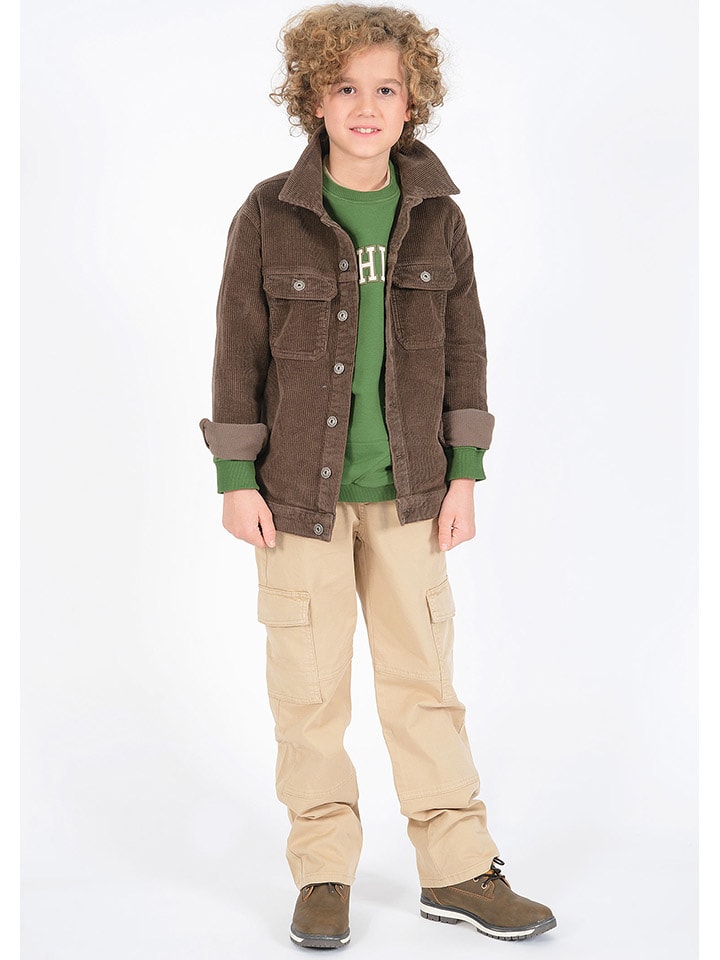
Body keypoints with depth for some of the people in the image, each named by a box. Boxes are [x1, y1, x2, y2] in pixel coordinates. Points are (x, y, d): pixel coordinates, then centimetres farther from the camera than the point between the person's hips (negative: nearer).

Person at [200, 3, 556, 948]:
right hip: (300, 485, -1)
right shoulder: (270, 215, -4)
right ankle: (324, 877, 18)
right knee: (310, 685, 5)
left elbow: (463, 348, 5)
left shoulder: (437, 215, 2)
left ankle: (457, 871, 19)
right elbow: (239, 351, -2)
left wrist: (464, 474, 1)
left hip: (408, 488, 2)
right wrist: (236, 479, -6)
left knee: (424, 674, 8)